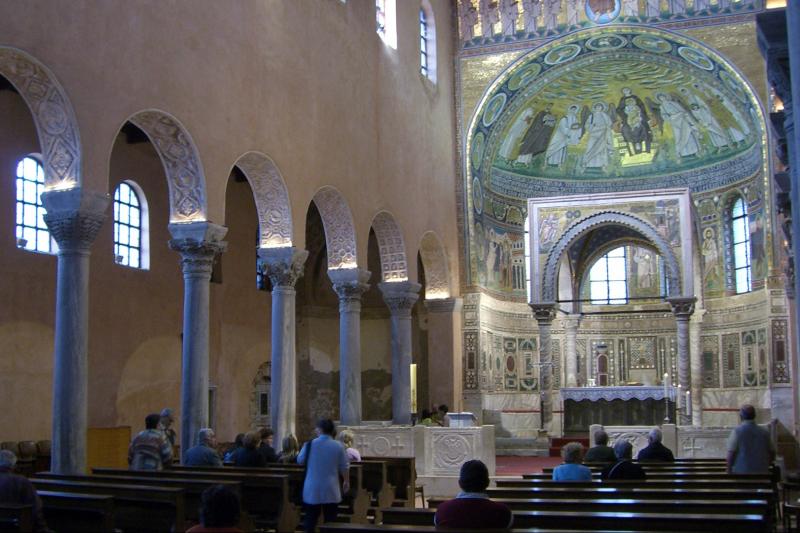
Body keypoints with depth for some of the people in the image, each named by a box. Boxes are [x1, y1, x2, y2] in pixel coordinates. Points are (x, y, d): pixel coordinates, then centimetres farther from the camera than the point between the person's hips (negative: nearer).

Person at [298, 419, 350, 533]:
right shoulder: (338, 446, -4)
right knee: (330, 521, 6)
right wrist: (346, 482, 19)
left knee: (310, 520, 7)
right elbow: (344, 467, 3)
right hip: (331, 490, 0)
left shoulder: (310, 444, -7)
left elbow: (300, 461, 6)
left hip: (312, 490, 0)